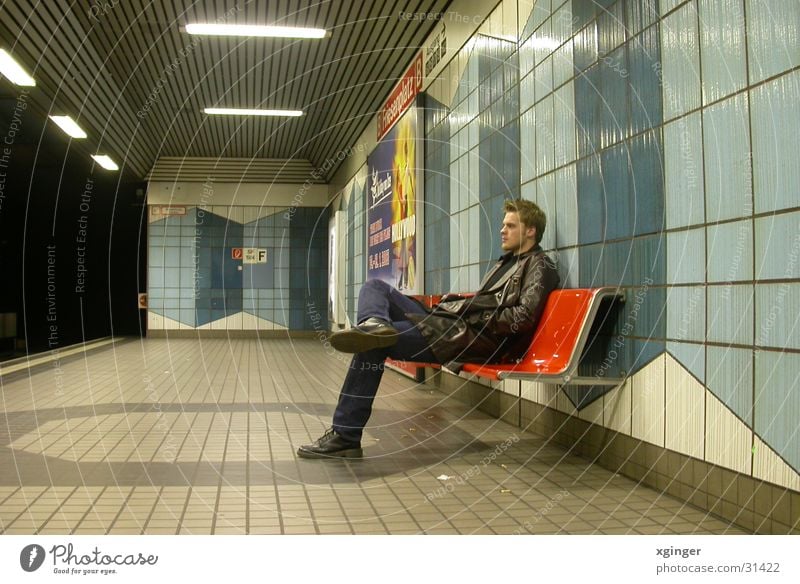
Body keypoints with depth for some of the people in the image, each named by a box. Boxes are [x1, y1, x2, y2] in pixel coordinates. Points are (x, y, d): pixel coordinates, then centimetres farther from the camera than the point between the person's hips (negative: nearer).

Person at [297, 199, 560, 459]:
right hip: (445, 323, 10)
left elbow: (525, 316, -14)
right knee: (375, 287, 1)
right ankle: (375, 324, -37)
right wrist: (457, 302, 11)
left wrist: (481, 320, -12)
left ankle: (345, 437, -19)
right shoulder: (507, 261, 31)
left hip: (476, 339, -10)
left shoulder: (539, 266, 2)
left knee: (373, 346, -22)